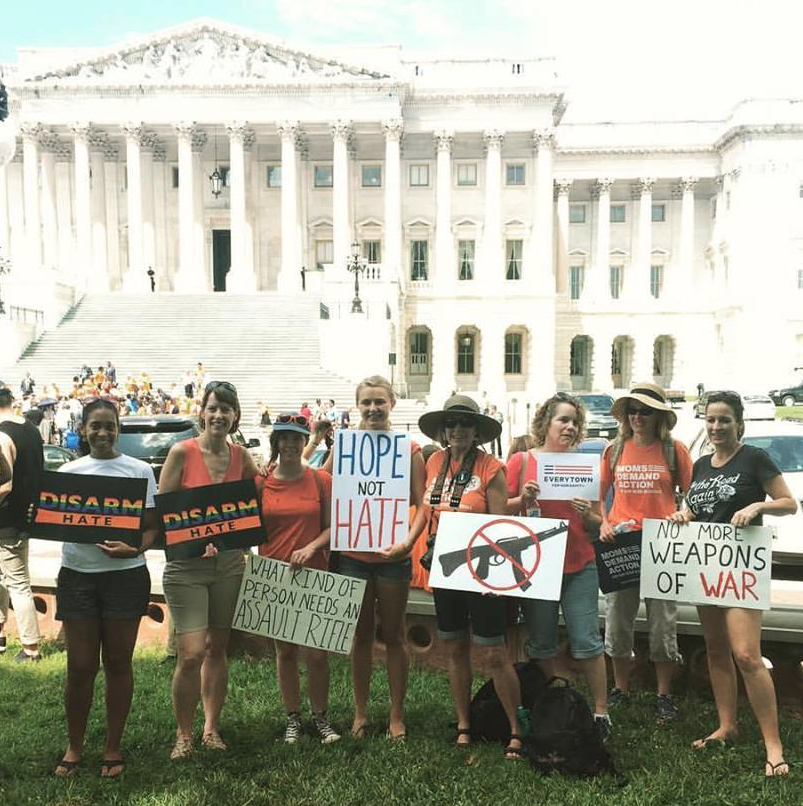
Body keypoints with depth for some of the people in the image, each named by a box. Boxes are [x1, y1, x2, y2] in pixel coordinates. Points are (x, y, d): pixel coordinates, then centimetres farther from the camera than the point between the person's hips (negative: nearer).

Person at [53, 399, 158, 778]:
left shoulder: (139, 470, 1)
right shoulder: (68, 471, 7)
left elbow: (151, 526, 1)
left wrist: (133, 548, -19)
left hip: (125, 574, -1)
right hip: (77, 574, 1)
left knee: (118, 663, 9)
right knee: (80, 666, 6)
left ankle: (113, 747, 24)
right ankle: (74, 747, 27)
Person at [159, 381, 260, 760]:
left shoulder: (241, 455, 4)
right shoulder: (182, 452, -8)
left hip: (228, 562, 4)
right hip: (186, 564, -4)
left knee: (217, 650, 13)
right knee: (191, 654, -8)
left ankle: (211, 728, 28)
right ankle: (183, 735, 13)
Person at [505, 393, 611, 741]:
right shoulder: (522, 460, 1)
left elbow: (597, 524, 8)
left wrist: (587, 515, -13)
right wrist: (523, 498, -16)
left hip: (579, 567, 1)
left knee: (587, 642, 0)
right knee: (541, 646, 10)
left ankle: (601, 712, 14)